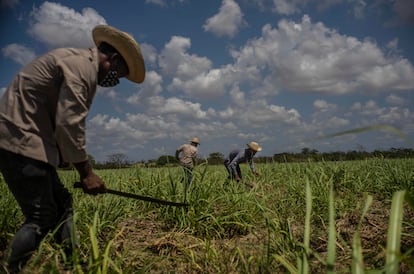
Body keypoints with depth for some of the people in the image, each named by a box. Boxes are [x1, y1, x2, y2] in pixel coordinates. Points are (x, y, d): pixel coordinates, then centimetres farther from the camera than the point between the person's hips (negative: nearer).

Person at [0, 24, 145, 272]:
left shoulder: (80, 64, 18)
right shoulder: (82, 65, -14)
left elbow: (67, 120, 17)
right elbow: (69, 124, -22)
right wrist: (86, 172, -14)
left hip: (27, 142, 11)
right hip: (20, 142, -11)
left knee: (62, 203, 12)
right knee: (42, 217, -7)